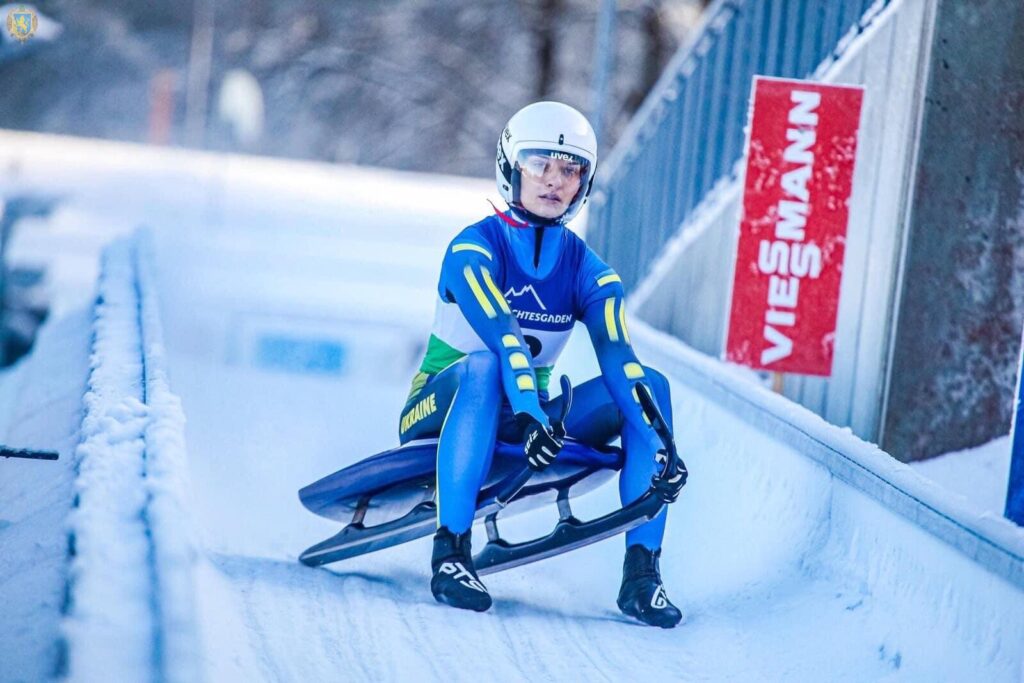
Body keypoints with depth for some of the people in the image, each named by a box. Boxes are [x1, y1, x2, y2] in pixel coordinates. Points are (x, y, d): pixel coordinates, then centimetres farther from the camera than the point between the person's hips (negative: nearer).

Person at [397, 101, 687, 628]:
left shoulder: (588, 271, 0)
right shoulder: (474, 248, -13)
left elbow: (618, 360, -16)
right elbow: (501, 333, -31)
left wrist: (661, 445, -31)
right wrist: (530, 416, -46)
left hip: (531, 415, 5)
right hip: (443, 406, -5)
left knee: (649, 385, -17)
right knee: (484, 366, -38)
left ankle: (642, 571, -23)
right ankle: (451, 551, -39)